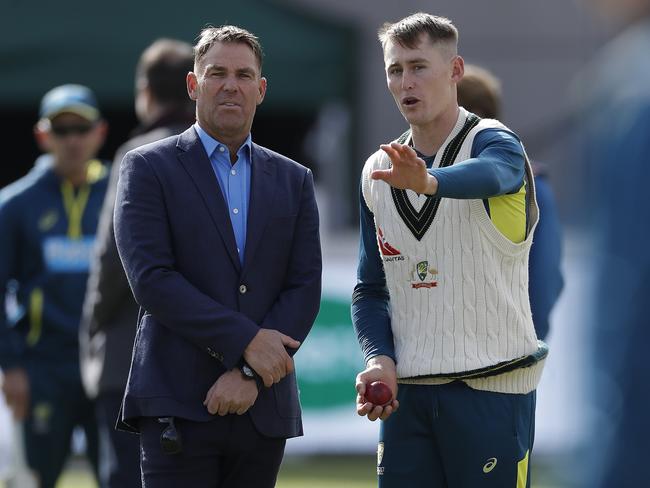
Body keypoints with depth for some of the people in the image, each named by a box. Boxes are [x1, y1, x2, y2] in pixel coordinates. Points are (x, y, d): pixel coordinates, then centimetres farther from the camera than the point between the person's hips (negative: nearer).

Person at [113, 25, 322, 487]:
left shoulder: (293, 180, 14)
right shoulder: (148, 167, 2)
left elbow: (305, 289, 5)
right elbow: (151, 278, -9)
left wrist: (251, 374, -9)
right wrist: (246, 341, -14)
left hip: (265, 409, 4)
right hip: (178, 407, -4)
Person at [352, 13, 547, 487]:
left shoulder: (493, 143, -6)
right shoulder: (380, 171, 11)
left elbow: (489, 175, -32)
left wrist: (428, 181, -54)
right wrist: (379, 358, -3)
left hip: (491, 389, -5)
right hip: (407, 391, 5)